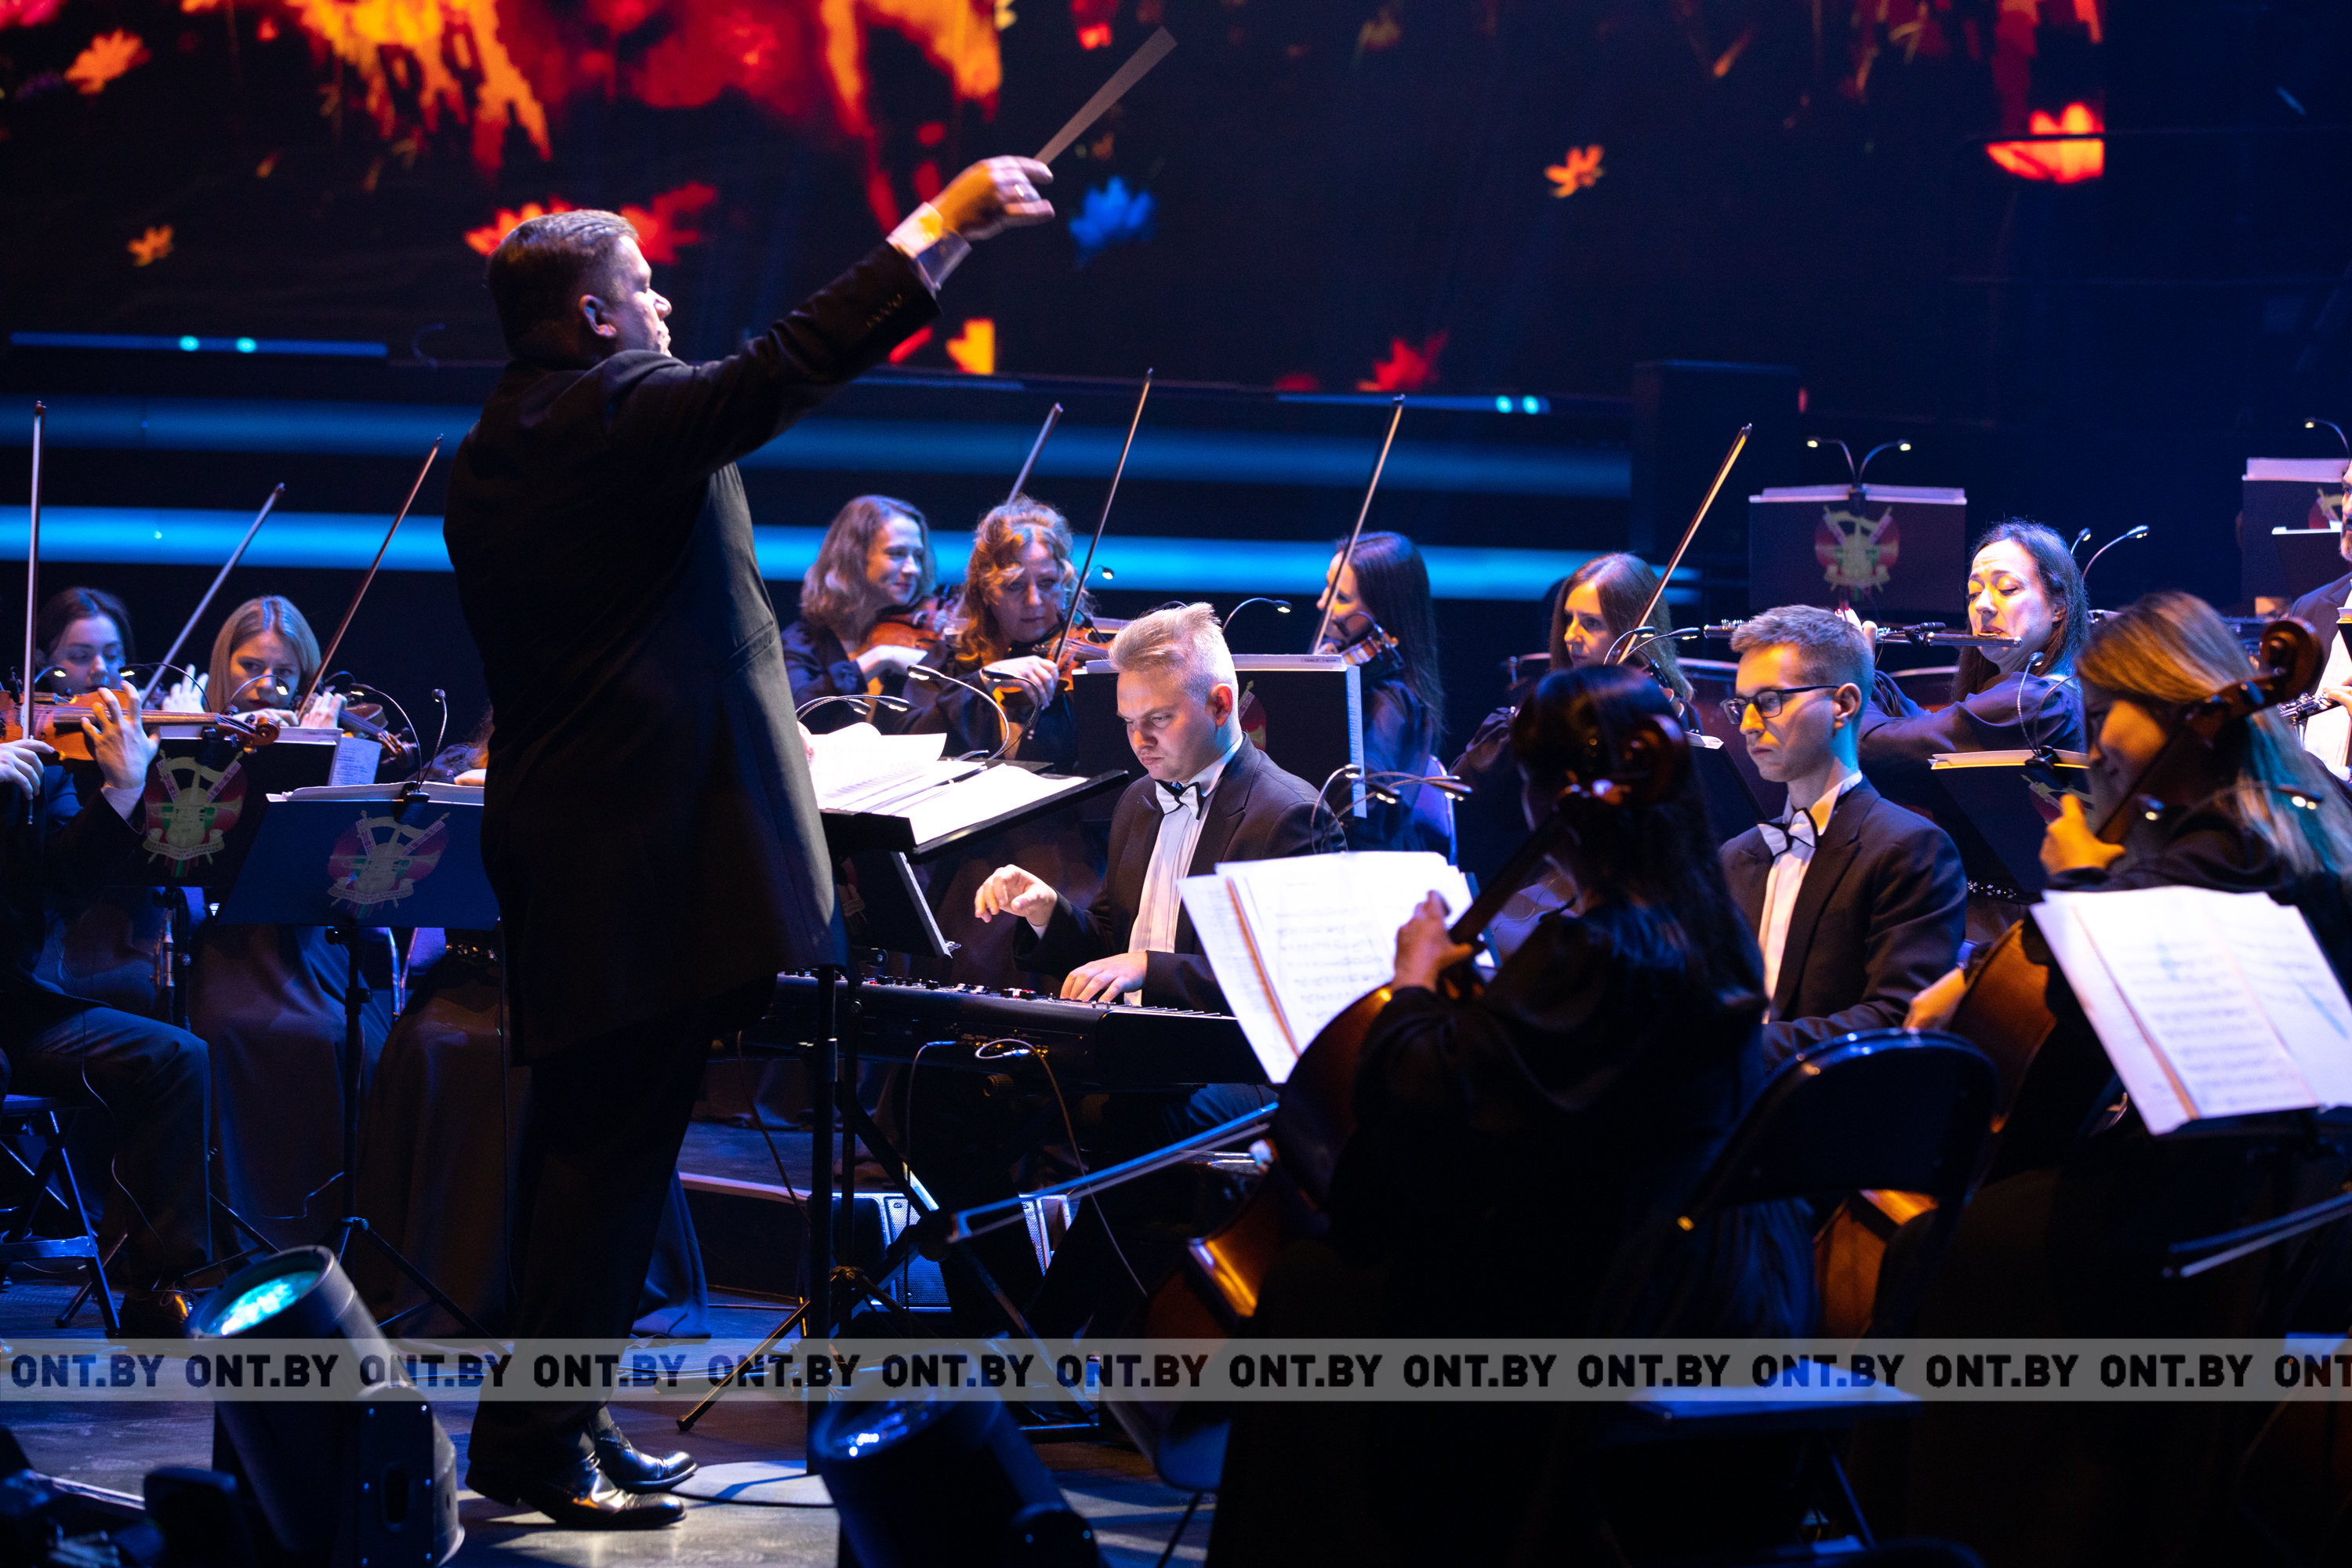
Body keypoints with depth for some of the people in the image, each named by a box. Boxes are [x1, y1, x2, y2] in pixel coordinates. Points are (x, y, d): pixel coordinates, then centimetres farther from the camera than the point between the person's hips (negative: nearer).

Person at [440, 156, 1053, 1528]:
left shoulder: (495, 451, 14)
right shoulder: (615, 417, -14)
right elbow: (791, 369, -18)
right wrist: (944, 222, -13)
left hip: (561, 837, 10)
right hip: (649, 847, -10)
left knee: (586, 1143, 15)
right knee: (613, 1147, -7)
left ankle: (555, 1425, 20)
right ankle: (539, 1442, -6)